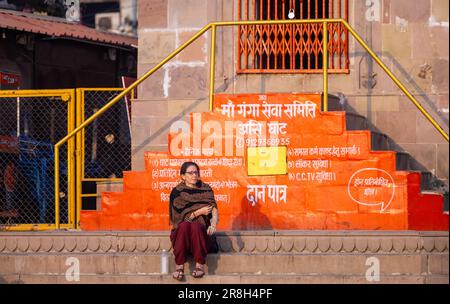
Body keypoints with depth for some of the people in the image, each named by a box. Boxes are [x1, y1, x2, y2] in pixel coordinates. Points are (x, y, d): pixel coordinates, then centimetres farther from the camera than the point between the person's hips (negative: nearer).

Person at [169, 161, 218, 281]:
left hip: (201, 231, 1)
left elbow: (214, 209, -6)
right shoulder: (177, 192, 1)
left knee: (195, 225, -34)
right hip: (181, 232, -1)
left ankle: (200, 265, -30)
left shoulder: (205, 189, 7)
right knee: (184, 225, -35)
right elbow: (179, 217, -5)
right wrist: (199, 212, -15)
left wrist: (213, 224, -27)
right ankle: (179, 266, -33)